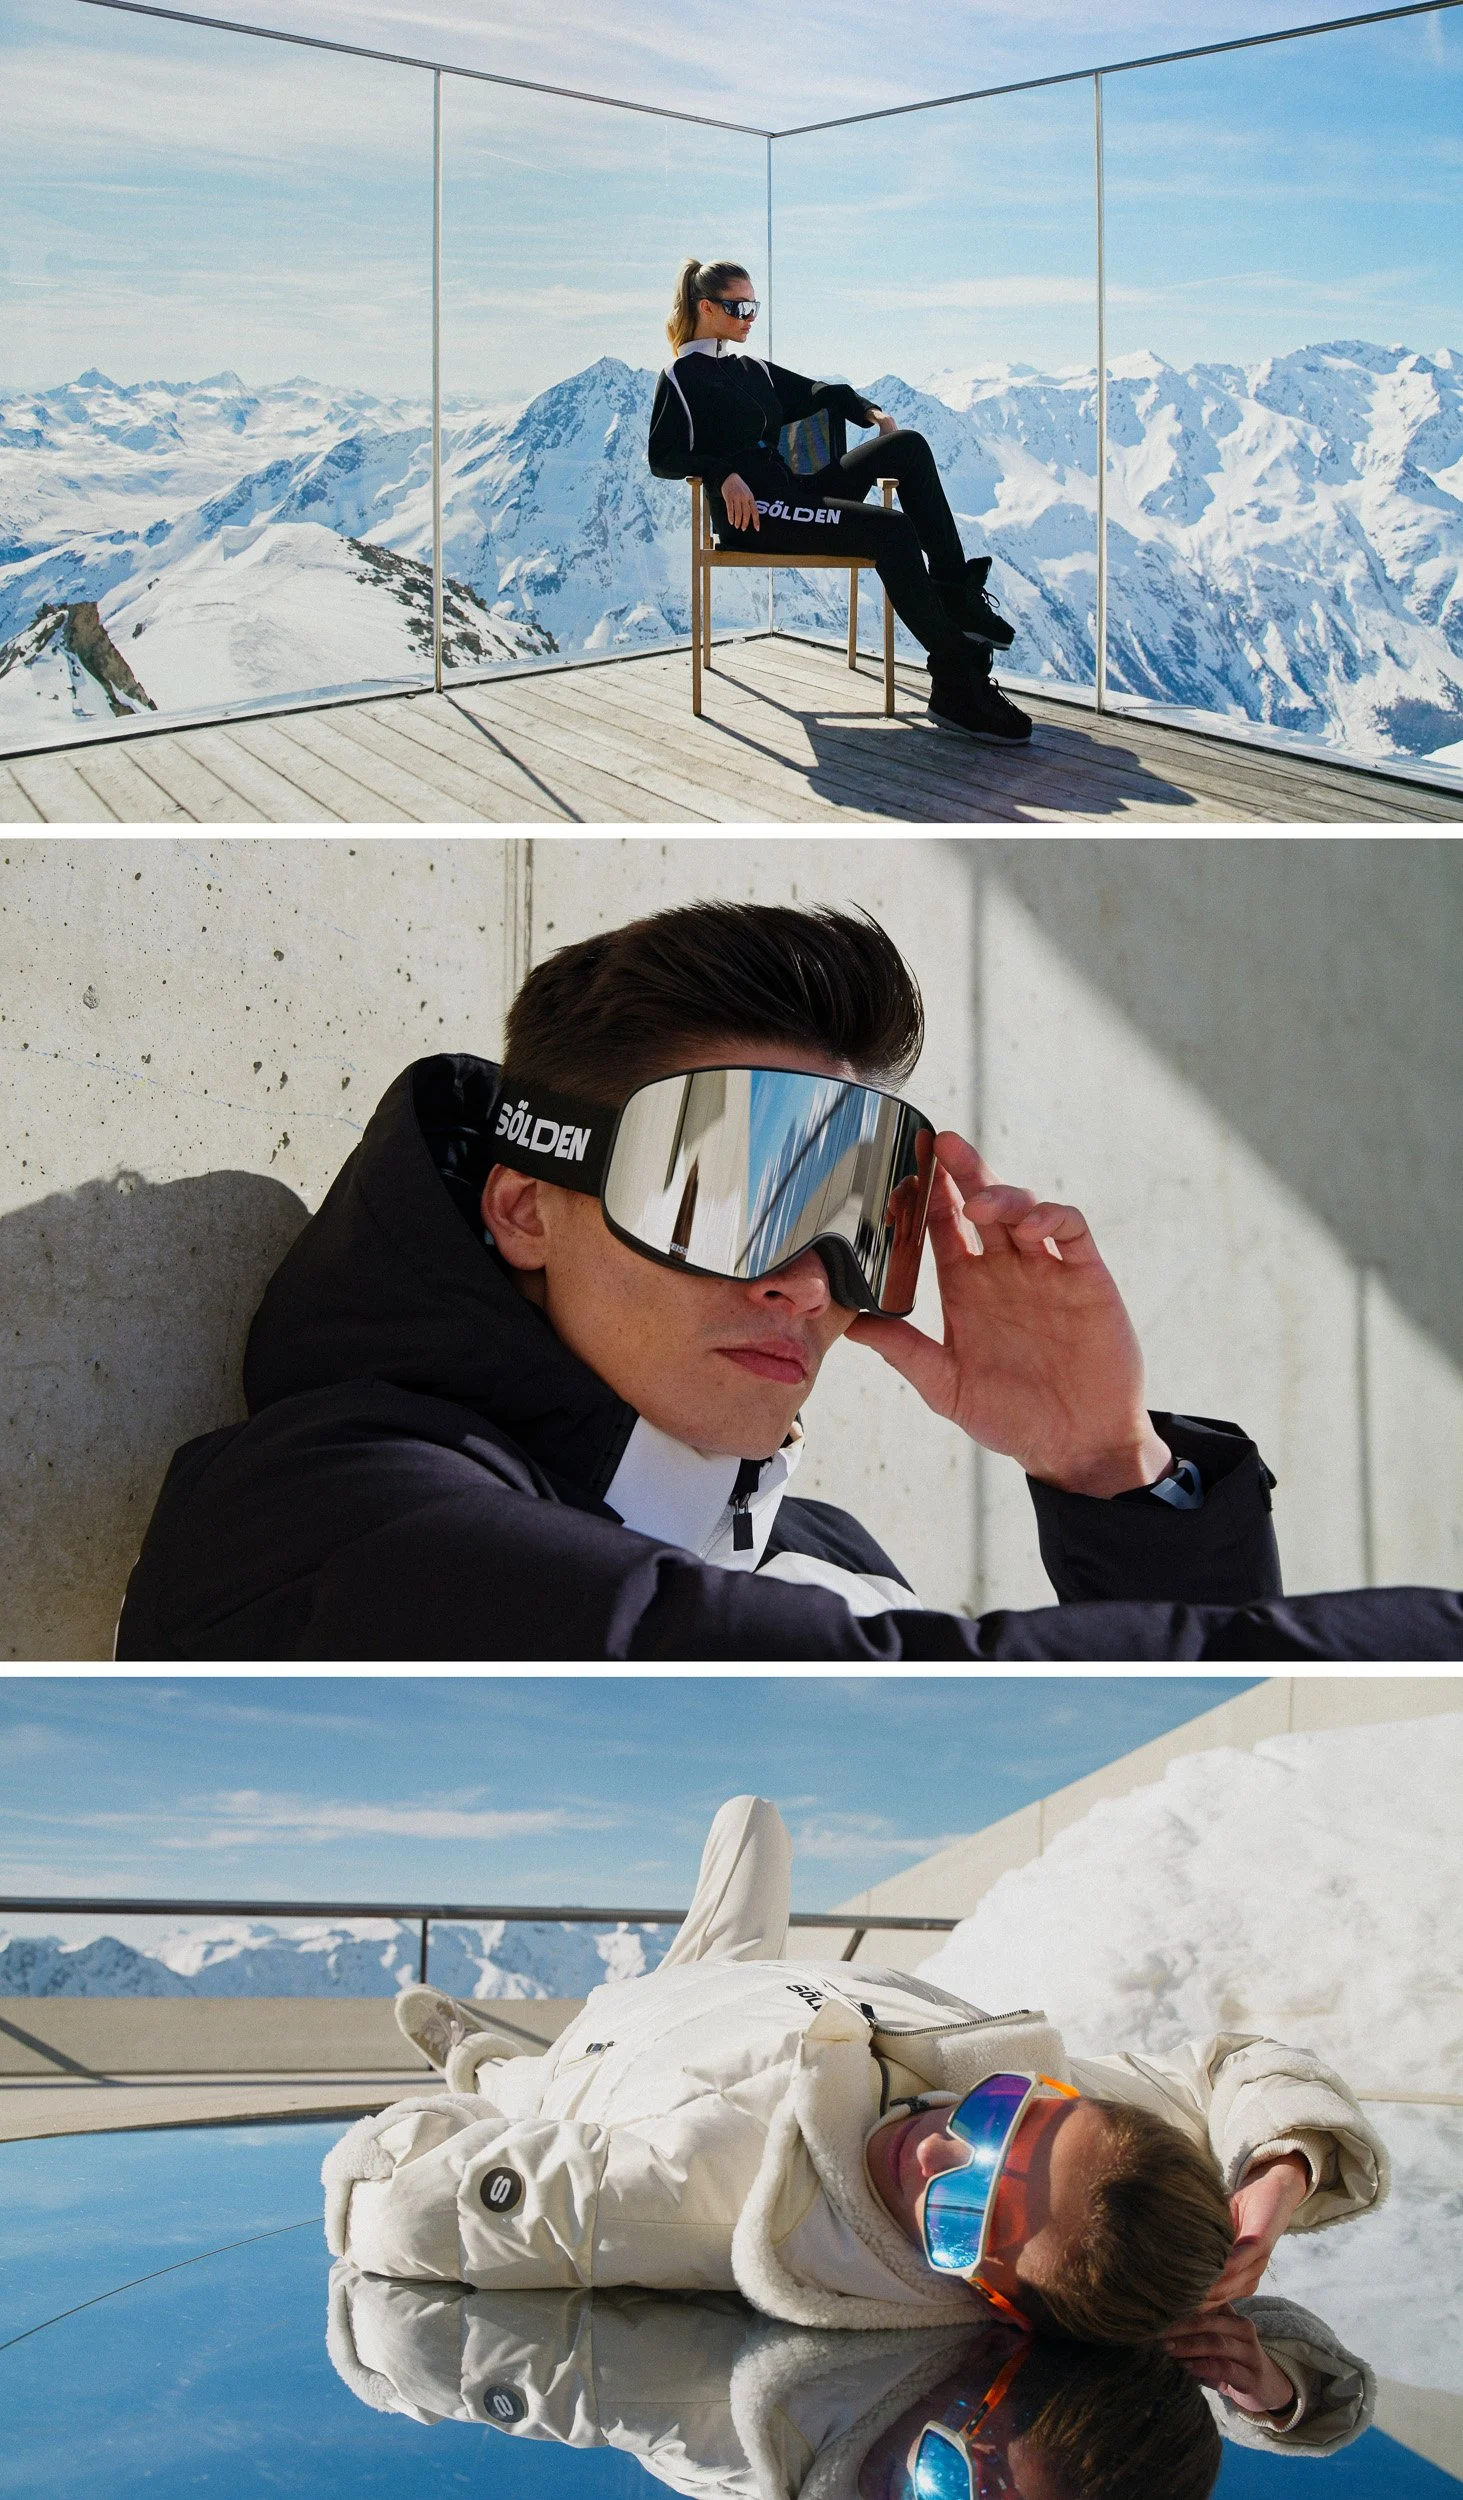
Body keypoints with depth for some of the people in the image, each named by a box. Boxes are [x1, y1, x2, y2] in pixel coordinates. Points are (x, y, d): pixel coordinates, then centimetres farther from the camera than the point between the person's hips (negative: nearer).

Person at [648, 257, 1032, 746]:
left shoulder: (752, 370, 24)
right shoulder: (681, 379, 1)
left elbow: (818, 393, 32)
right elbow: (664, 457, -11)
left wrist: (871, 412, 14)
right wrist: (724, 475, -26)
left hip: (793, 493, 9)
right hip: (750, 515, -8)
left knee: (908, 446, -6)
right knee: (891, 531, -26)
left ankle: (956, 594, -14)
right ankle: (956, 684, -30)